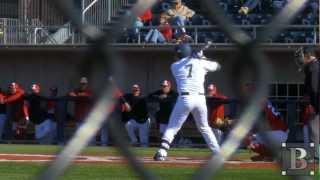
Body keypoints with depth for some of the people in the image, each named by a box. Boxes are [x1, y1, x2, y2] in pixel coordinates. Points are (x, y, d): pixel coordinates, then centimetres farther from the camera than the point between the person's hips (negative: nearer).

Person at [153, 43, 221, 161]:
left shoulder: (174, 66, 9)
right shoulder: (200, 63, 10)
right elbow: (217, 66, 22)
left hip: (185, 98, -2)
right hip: (200, 99, 2)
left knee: (172, 127, 1)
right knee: (204, 127, 19)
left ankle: (162, 152, -17)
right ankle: (218, 153, 15)